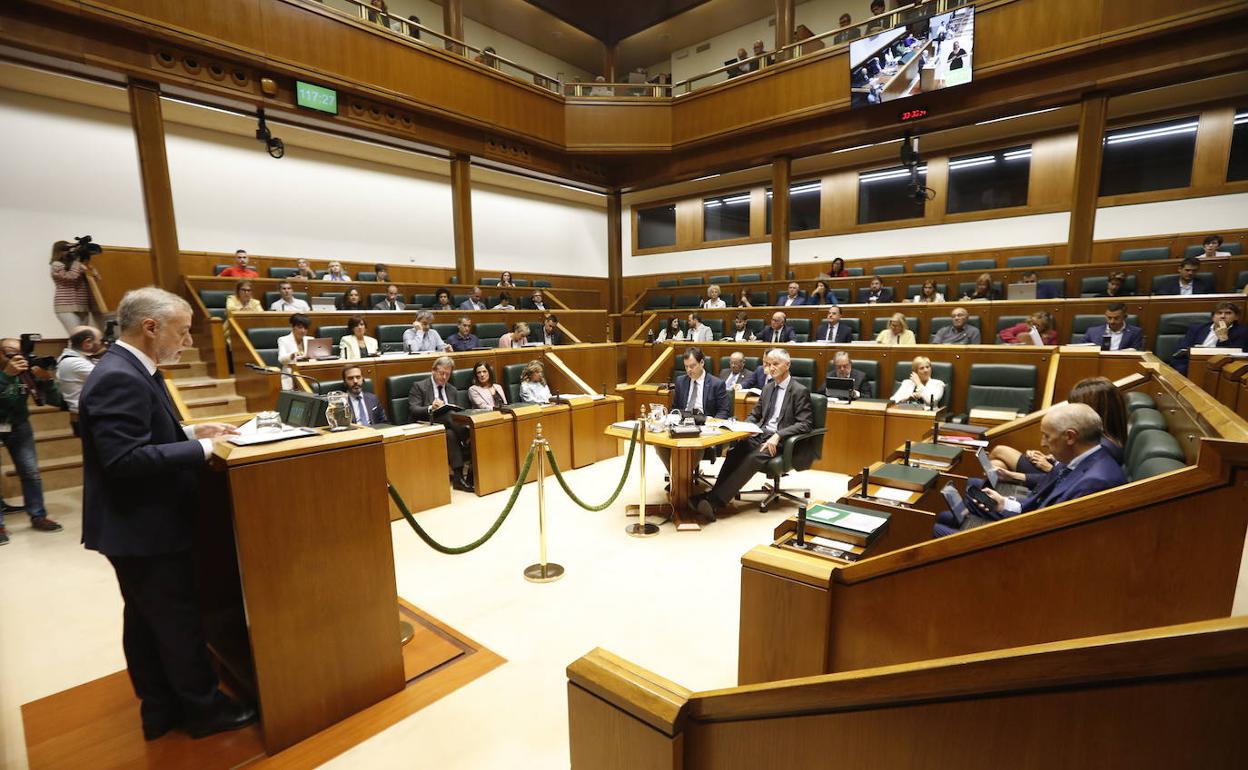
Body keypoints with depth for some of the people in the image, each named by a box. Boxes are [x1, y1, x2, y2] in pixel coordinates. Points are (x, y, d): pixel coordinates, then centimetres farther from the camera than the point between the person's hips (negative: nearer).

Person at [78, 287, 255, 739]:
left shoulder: (129, 371, 7)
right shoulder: (119, 379, -24)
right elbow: (126, 458, -30)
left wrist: (191, 432, 4)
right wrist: (201, 449, -24)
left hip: (140, 523, 10)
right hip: (143, 527, -10)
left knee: (146, 620, 19)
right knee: (178, 620, 6)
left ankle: (160, 709, 35)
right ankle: (203, 708, 24)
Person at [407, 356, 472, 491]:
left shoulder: (452, 390, 21)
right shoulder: (419, 386, 5)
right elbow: (413, 409, -8)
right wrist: (431, 408, -27)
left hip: (450, 425, 5)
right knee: (449, 434, -36)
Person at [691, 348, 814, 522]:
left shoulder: (800, 391, -2)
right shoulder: (768, 388, 19)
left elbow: (805, 424, -10)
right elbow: (754, 415, 24)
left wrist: (778, 436, -23)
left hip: (782, 442, -6)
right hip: (761, 435, 6)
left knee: (754, 457, -33)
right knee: (735, 451, -26)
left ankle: (714, 501, -41)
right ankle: (715, 496, -36)